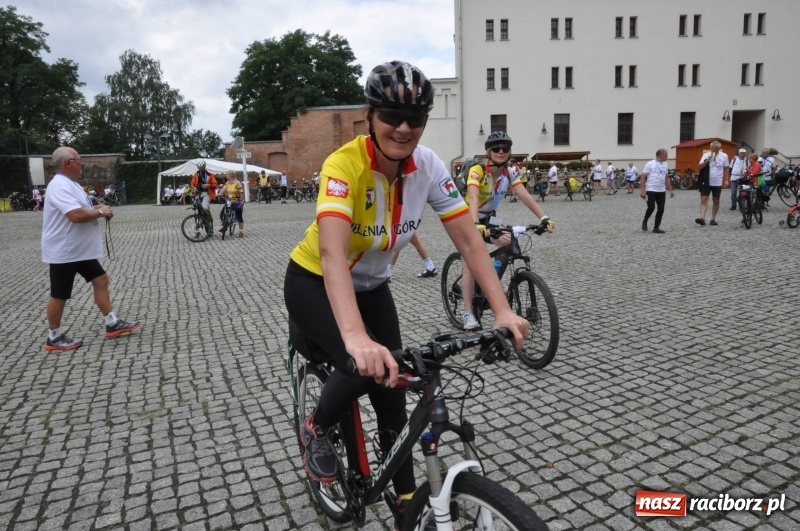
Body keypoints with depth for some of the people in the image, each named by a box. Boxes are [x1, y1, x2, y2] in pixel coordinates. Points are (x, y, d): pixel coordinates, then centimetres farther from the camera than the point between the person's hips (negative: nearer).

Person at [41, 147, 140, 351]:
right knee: (60, 295, 2)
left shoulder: (70, 183, 12)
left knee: (101, 280, 11)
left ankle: (112, 324, 18)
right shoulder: (60, 185, -22)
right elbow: (76, 215, -33)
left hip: (81, 249, 10)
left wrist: (96, 208, 2)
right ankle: (54, 338, 17)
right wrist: (100, 212, -17)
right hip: (64, 251, -10)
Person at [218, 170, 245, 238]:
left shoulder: (237, 183, -12)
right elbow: (223, 189, -6)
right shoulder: (227, 183, 5)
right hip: (229, 202, 6)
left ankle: (241, 232, 10)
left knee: (239, 217, -1)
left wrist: (242, 202, -14)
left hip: (237, 203, -6)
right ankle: (224, 227, 19)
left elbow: (241, 193, -12)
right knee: (222, 214, -2)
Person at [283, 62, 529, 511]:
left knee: (392, 390, 2)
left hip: (371, 286, 5)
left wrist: (503, 310, -27)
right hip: (315, 284, -4)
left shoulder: (429, 166, -15)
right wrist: (355, 336, -59)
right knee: (365, 367, -27)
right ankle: (317, 431, 7)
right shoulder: (344, 165, -31)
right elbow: (332, 252, -45)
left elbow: (469, 239, -16)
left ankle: (407, 498, 23)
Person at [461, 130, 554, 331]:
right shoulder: (477, 171, -26)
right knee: (470, 265, -13)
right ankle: (468, 314, -9)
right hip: (468, 218, -5)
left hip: (489, 217, 5)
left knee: (509, 244, -20)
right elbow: (473, 198, -41)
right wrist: (476, 224, -58)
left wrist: (544, 218, -34)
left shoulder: (509, 173, -10)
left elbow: (525, 196, -21)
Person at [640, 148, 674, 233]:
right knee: (651, 207, -14)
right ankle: (644, 222, 11)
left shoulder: (665, 165, 13)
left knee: (661, 209, 3)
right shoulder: (650, 164, -6)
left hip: (662, 191, 6)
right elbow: (643, 177, -10)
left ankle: (656, 228, 11)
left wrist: (670, 190, 16)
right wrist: (642, 190, -17)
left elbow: (666, 179, 21)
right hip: (651, 190, -6)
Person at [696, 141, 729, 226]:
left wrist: (726, 180, 1)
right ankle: (702, 218, -16)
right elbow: (700, 166, -10)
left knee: (716, 201, 9)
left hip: (717, 183, 1)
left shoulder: (724, 156, 1)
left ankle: (713, 219, 17)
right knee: (704, 200, -10)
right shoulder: (706, 155, -2)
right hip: (706, 182, -1)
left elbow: (726, 168, 6)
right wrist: (708, 159, -21)